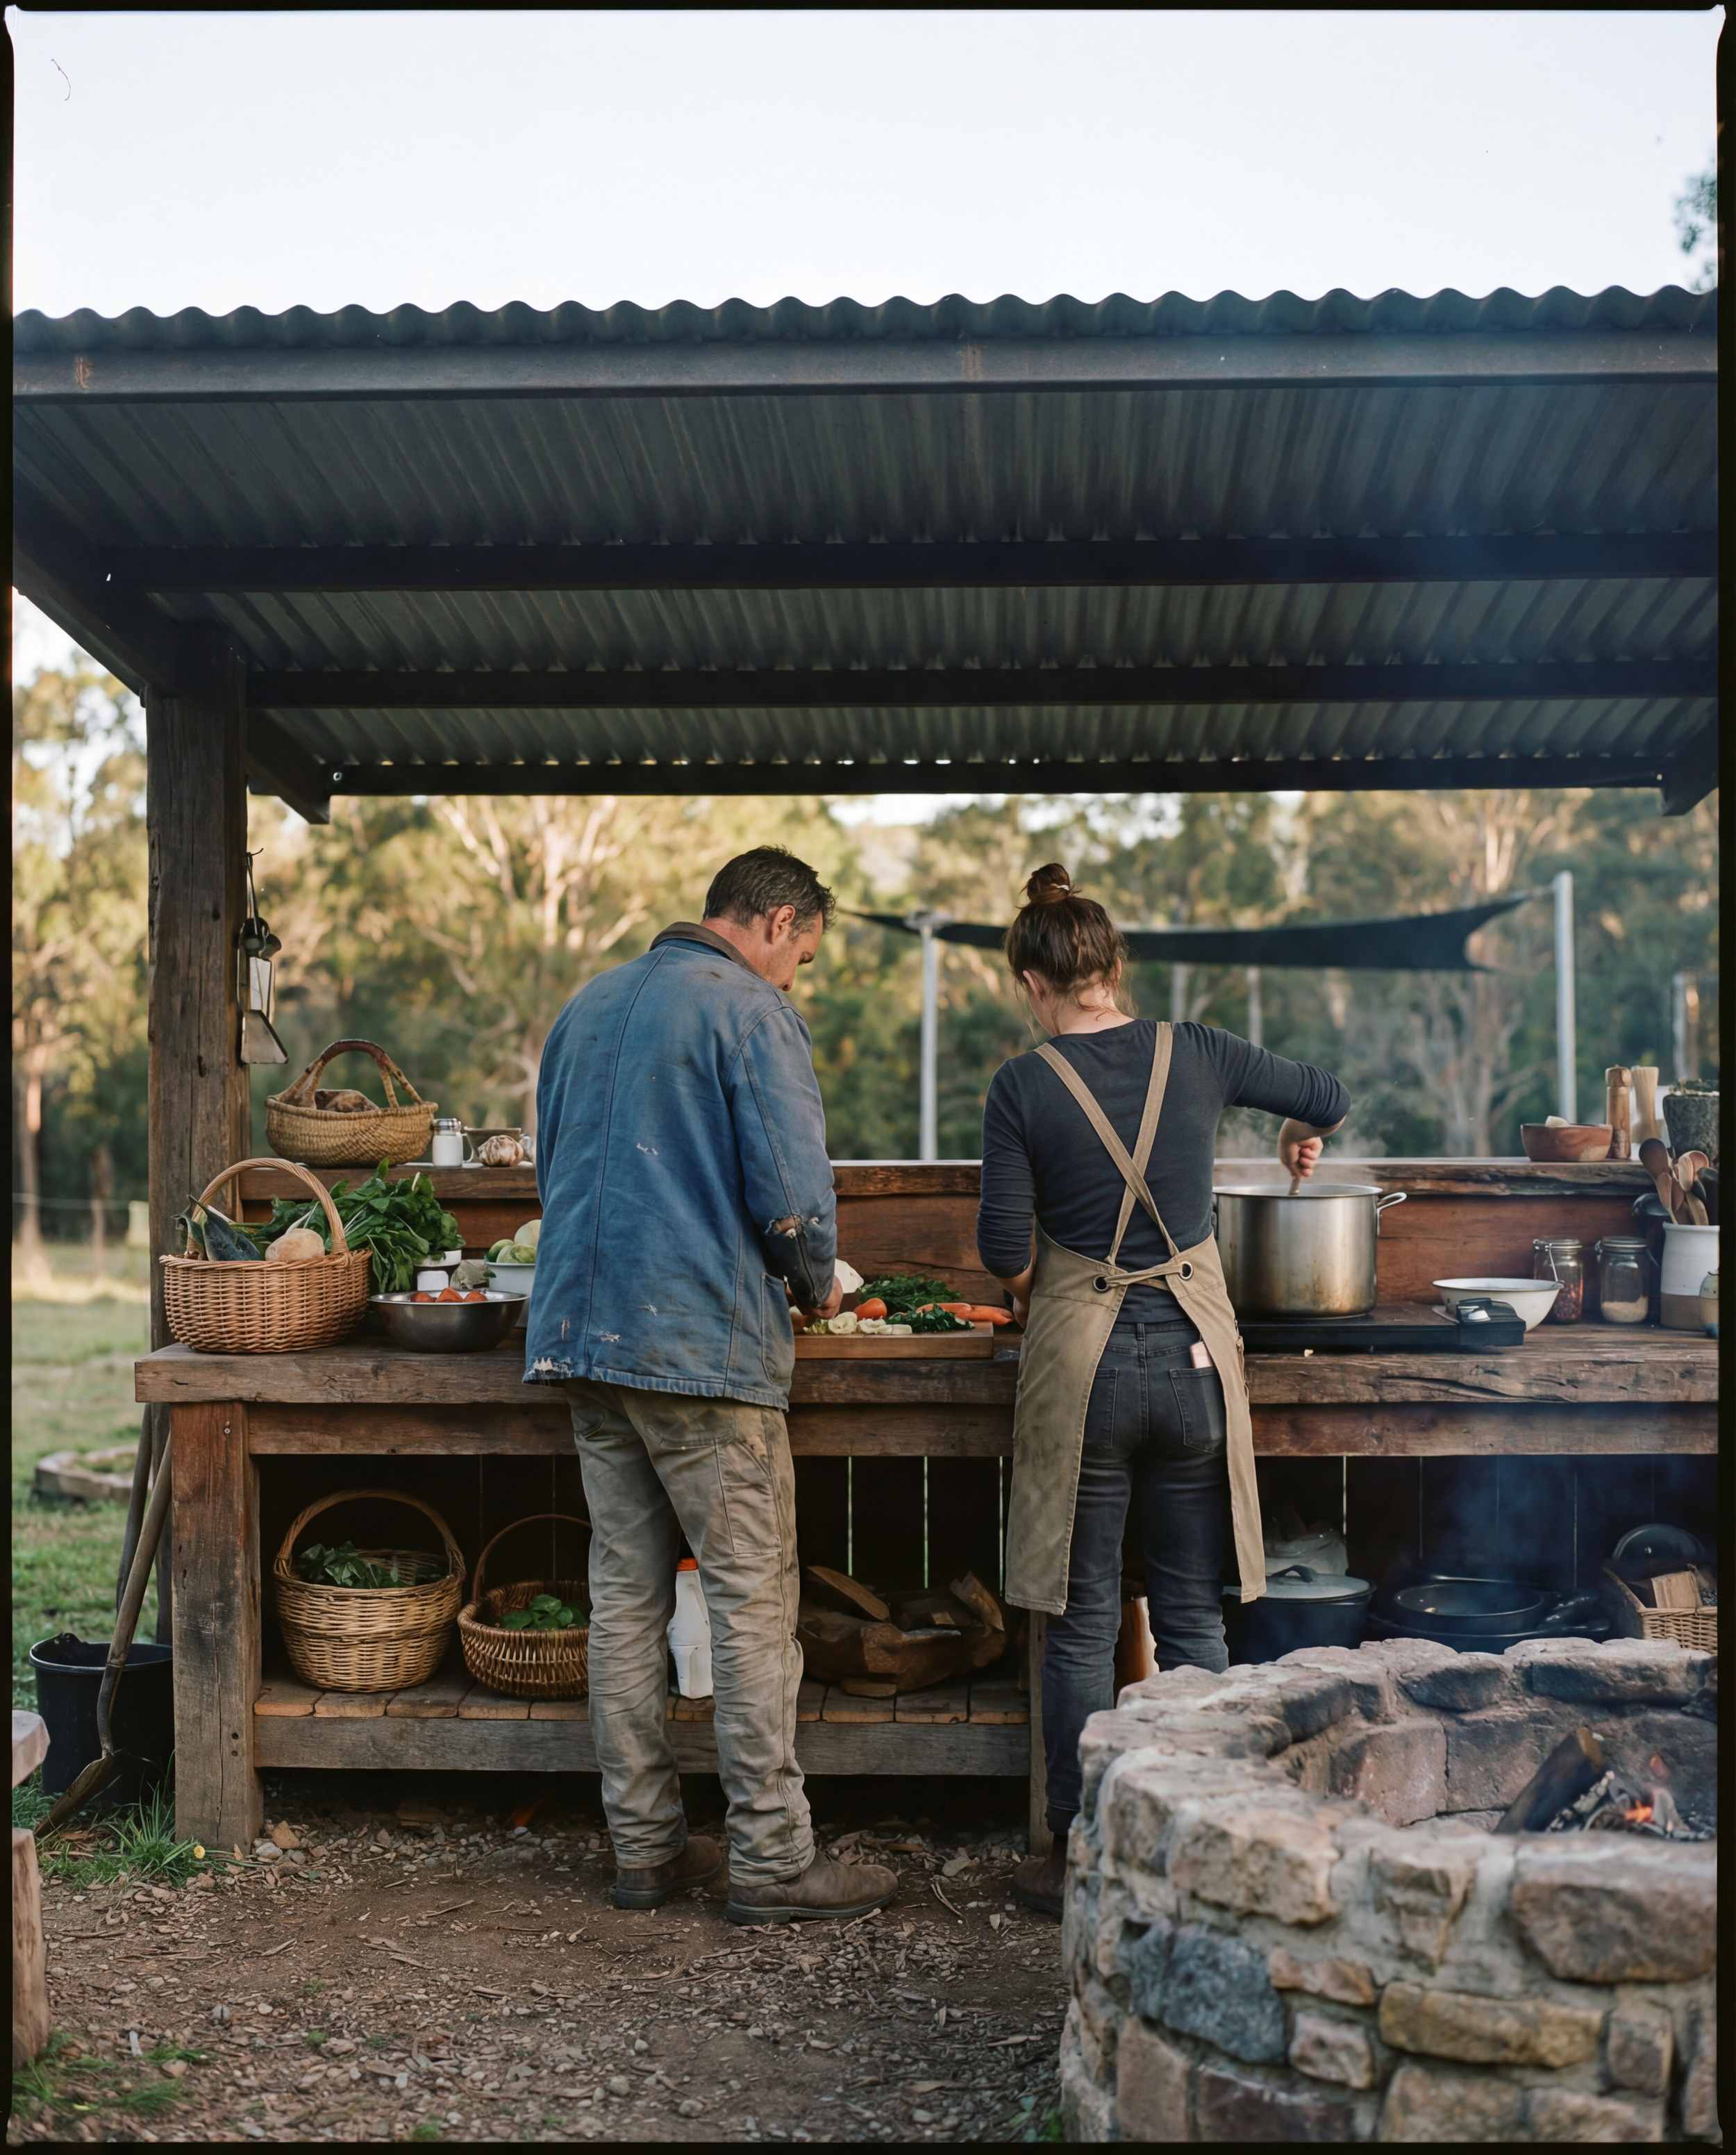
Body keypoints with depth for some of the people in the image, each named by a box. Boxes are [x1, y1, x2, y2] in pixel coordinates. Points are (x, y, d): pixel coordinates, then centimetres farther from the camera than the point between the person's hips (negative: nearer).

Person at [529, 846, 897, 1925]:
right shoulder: (753, 1013, -8)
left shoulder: (589, 1006, 17)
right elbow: (792, 1193, -15)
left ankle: (646, 1845, 17)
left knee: (627, 1594, 11)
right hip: (706, 1343, -8)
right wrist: (818, 1284, 4)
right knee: (755, 1600, -1)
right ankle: (772, 1856, 3)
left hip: (585, 1331, 8)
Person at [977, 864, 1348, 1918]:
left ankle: (1083, 1857, 15)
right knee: (1193, 1613, 13)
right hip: (1195, 1349, 3)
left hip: (1081, 1358, -2)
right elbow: (1330, 1097, 11)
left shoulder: (1023, 1088, -10)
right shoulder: (1196, 1056, -2)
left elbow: (1005, 1245, -10)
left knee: (1083, 1622, 8)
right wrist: (1302, 1135, 33)